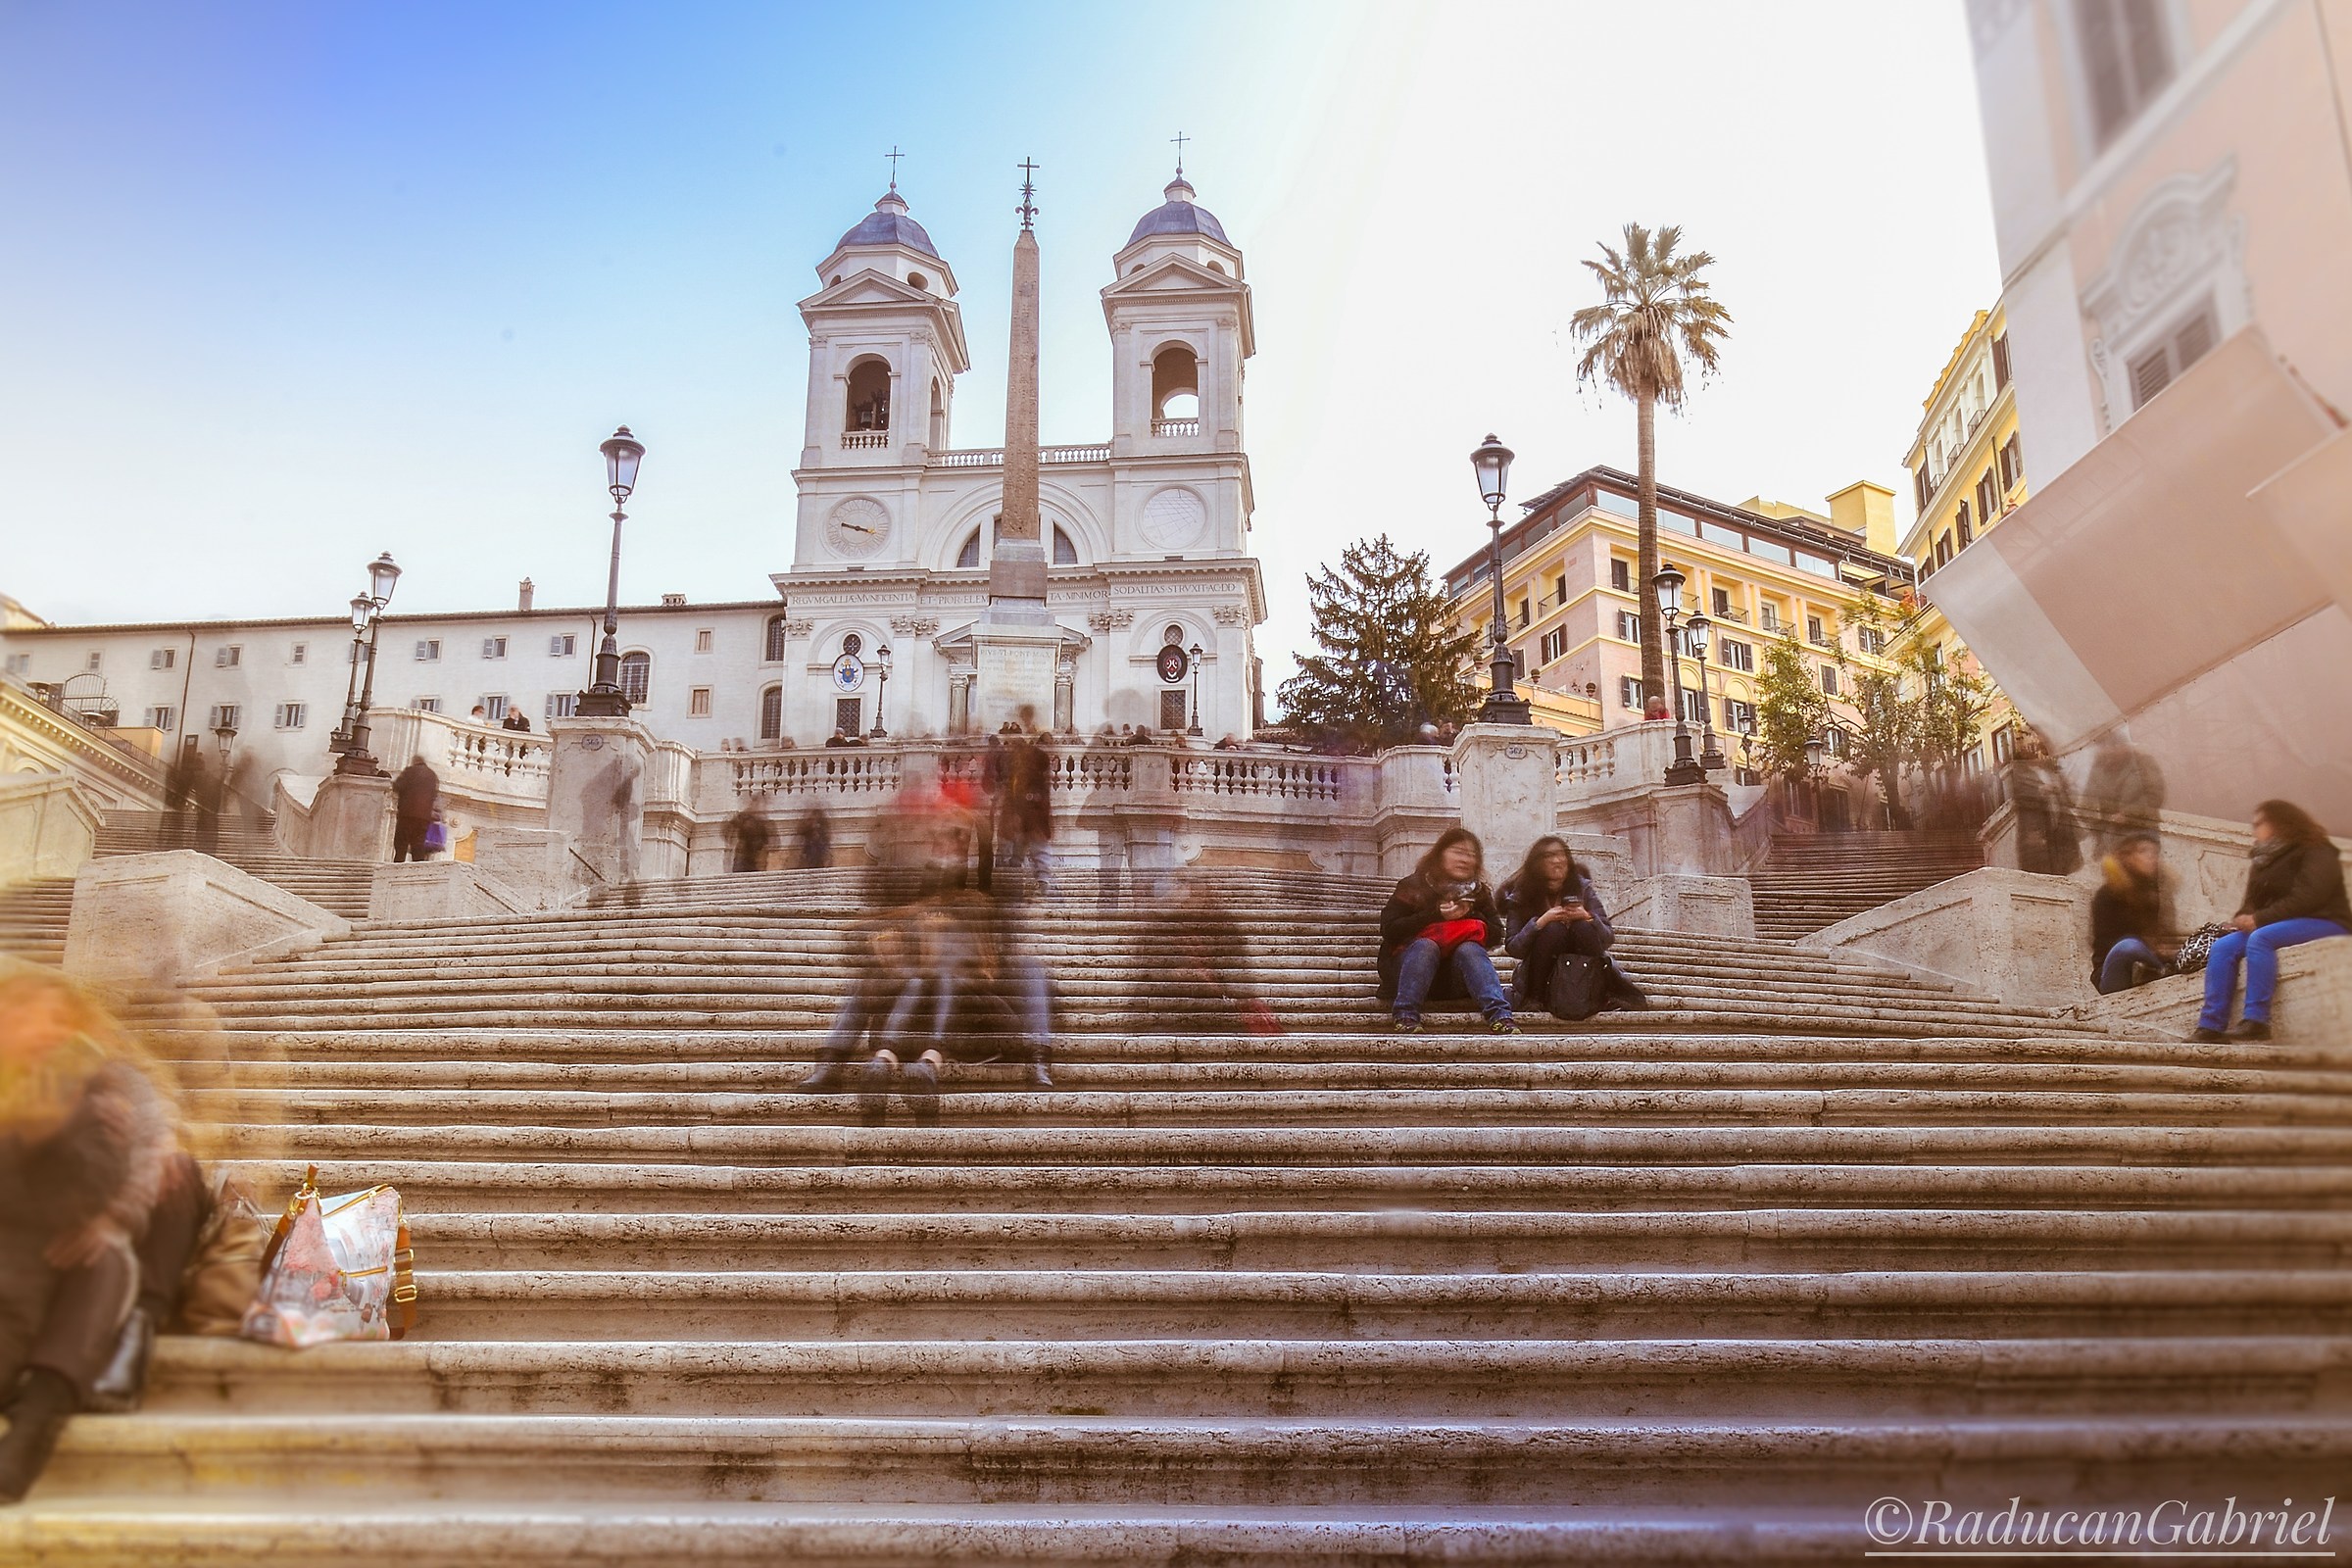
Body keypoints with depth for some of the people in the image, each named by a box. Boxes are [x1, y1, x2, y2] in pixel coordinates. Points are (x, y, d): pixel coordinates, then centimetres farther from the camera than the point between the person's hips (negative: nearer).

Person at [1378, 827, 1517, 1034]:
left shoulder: (1479, 892, 12)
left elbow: (1496, 935, 4)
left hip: (1454, 979, 2)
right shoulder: (1412, 887, 1)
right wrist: (1435, 914, -17)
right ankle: (1405, 1017, -42)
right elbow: (1388, 930, -10)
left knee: (1469, 949, -29)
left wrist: (1470, 915, -14)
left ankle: (1500, 1017, -46)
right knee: (1426, 945, -33)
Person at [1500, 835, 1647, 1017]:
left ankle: (1595, 994, -14)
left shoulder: (1583, 888, -2)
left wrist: (1588, 918, -24)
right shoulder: (1520, 896, -5)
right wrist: (1541, 922, -26)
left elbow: (1609, 939, -4)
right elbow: (1512, 948, -13)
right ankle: (1536, 998, -16)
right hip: (1542, 977, -1)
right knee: (1553, 929, -27)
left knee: (1582, 927, -25)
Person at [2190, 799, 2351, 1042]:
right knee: (2223, 946, -17)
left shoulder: (2316, 852, -4)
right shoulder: (2264, 860, 19)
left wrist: (2259, 919, -22)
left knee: (2260, 938, -34)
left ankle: (2256, 1020, -40)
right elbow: (2252, 902, 14)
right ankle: (2210, 1026, -28)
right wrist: (2245, 918, -10)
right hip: (2273, 926, 7)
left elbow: (2308, 897, -19)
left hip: (2324, 923, -7)